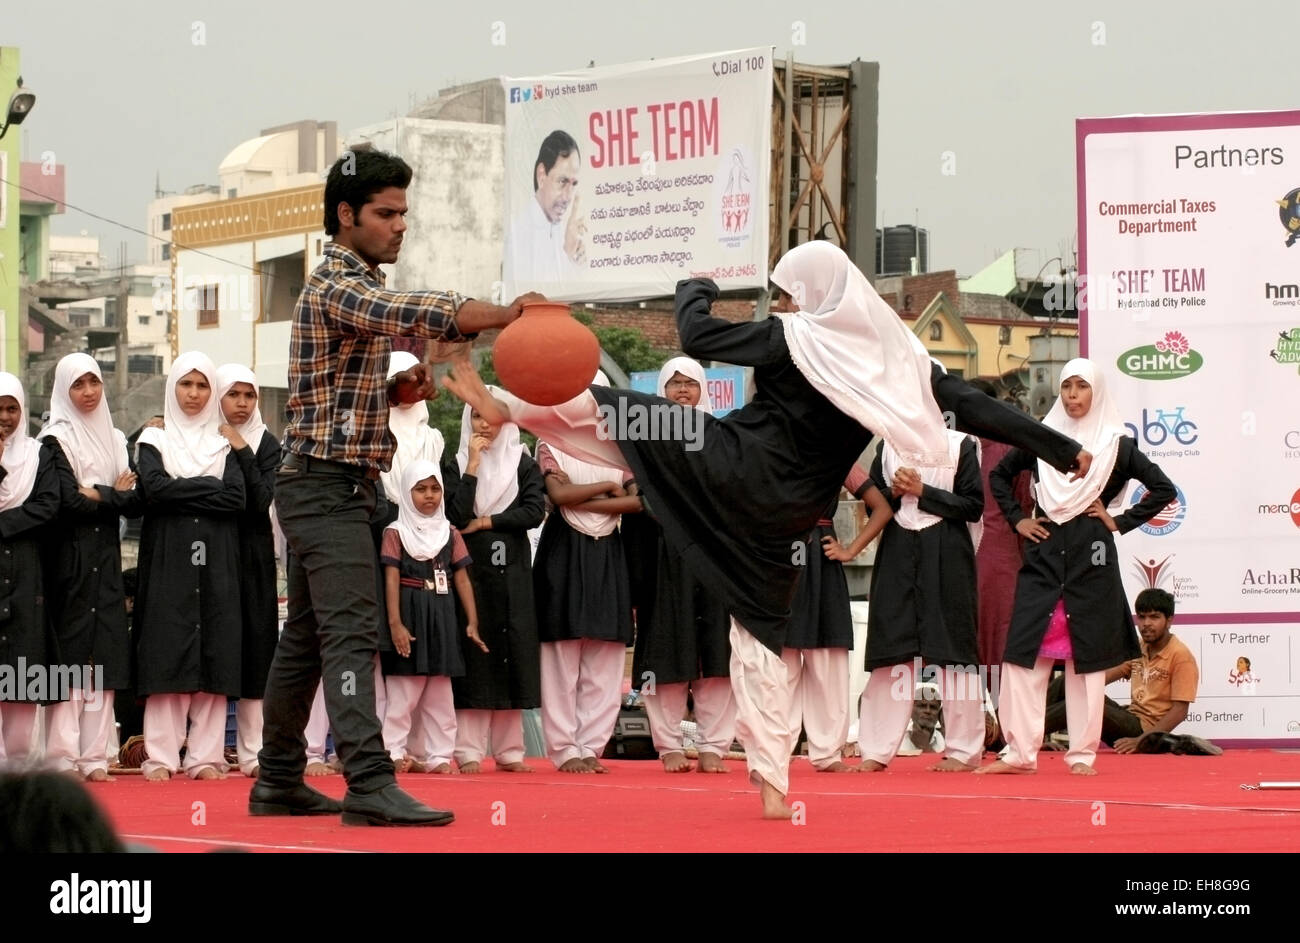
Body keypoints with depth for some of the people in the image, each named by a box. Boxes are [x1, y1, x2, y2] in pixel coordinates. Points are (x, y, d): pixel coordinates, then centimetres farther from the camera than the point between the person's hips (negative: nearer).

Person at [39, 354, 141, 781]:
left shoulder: (116, 440, 17)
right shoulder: (56, 439, -2)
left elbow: (136, 502, 7)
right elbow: (67, 501, -14)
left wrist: (95, 494, -9)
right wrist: (114, 494, -3)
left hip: (106, 560, 6)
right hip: (69, 559, -5)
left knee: (104, 656, 0)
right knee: (68, 655, -9)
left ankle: (94, 756, 1)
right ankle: (62, 758, -9)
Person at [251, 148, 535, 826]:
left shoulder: (357, 286, 20)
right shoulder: (337, 287, -13)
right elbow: (414, 315, -32)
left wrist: (396, 389, 7)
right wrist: (507, 314, -41)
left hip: (325, 488, 10)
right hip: (329, 484, -10)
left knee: (305, 638, 13)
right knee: (351, 634, -19)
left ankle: (279, 781, 18)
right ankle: (370, 784, -27)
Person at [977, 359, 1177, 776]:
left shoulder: (1116, 444, 3)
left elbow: (1163, 489, 5)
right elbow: (999, 475, 23)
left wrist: (1121, 522, 0)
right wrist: (1017, 518, 10)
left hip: (1092, 558, -2)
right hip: (1044, 555, 2)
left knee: (1087, 656, 0)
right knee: (1024, 651, -6)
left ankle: (1082, 754, 4)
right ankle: (1019, 752, -5)